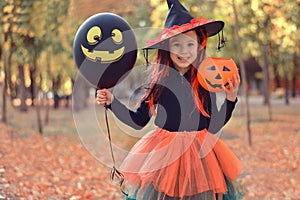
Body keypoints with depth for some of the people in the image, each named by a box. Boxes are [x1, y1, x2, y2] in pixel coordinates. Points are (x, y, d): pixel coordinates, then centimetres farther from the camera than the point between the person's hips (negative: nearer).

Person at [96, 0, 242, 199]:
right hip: (162, 155, 1)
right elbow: (138, 120, 3)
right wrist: (112, 102, -6)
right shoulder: (157, 82, -3)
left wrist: (230, 100, -13)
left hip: (200, 155, 0)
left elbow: (213, 127, -2)